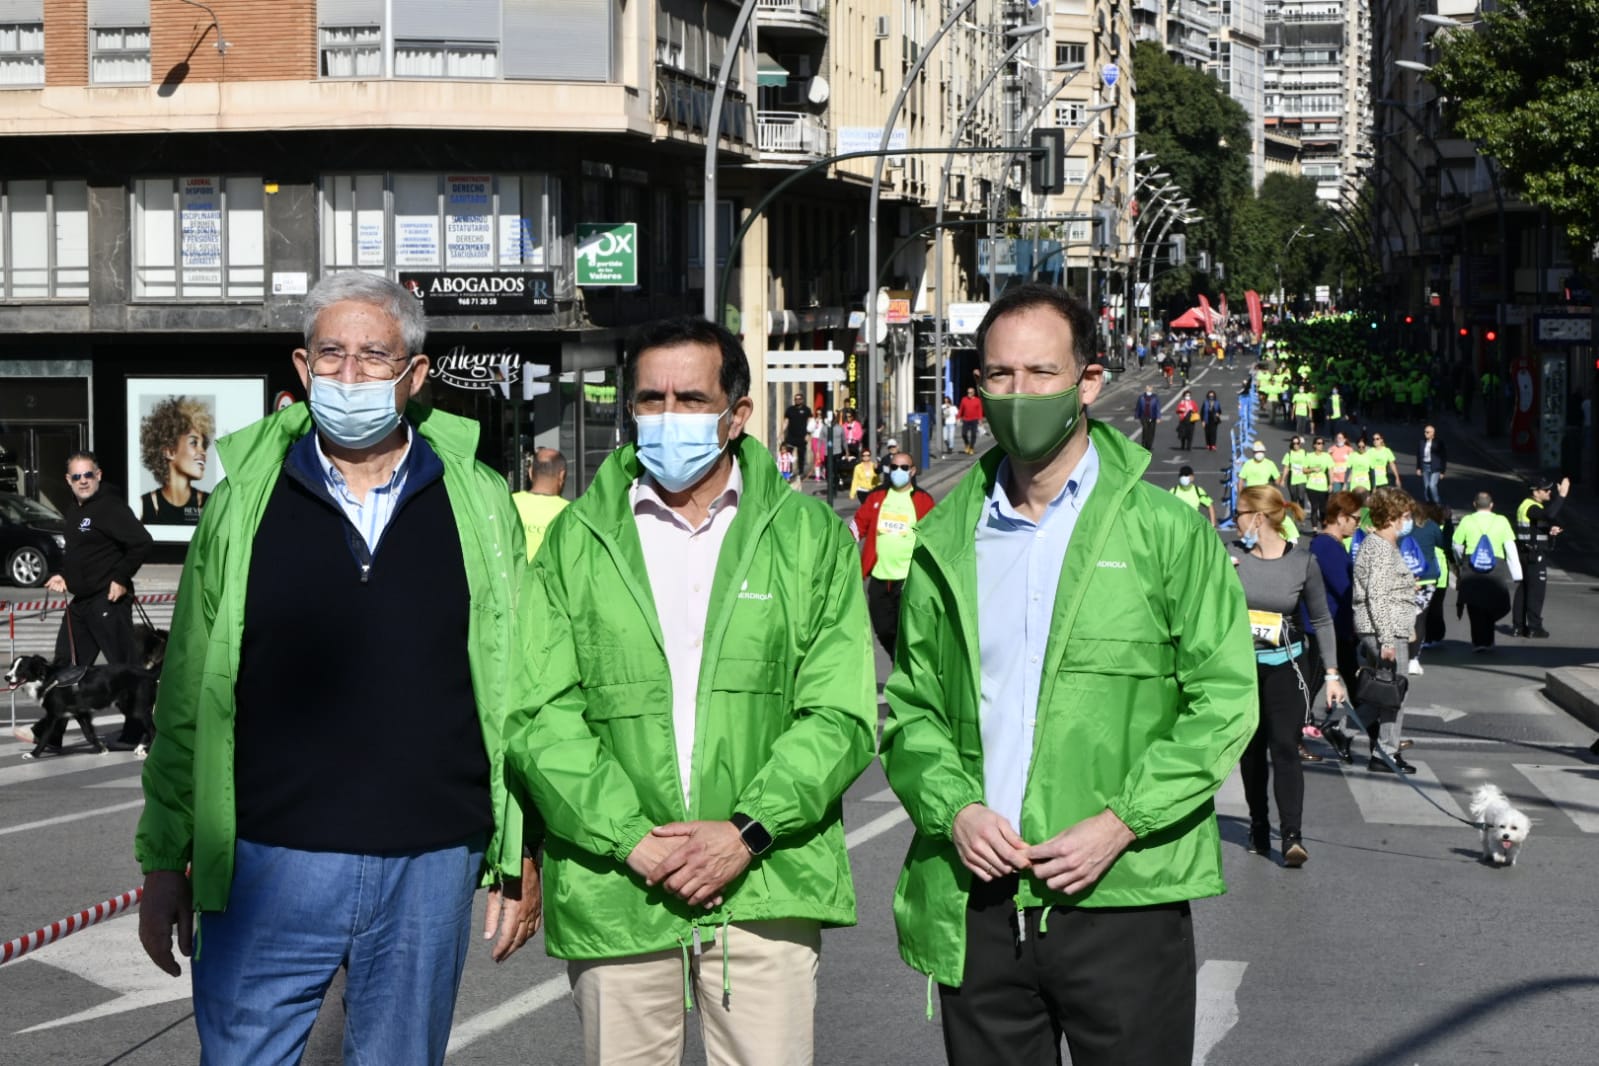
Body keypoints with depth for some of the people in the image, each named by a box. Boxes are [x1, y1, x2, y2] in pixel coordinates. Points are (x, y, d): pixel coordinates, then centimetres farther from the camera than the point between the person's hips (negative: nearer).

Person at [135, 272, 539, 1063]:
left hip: (431, 870, 1)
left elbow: (519, 693, 7)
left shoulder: (480, 504, 5)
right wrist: (163, 861, 4)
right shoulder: (245, 499, 4)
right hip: (268, 869, 0)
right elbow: (187, 694, 6)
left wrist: (520, 857, 5)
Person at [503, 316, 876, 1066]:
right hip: (612, 894, 1)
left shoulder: (809, 535, 7)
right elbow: (539, 718, 1)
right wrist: (632, 839, -11)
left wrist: (747, 832, -12)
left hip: (768, 888, 0)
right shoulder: (577, 542, 8)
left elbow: (842, 715, 1)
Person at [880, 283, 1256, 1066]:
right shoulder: (947, 541, 11)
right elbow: (911, 707, 13)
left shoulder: (1166, 530, 0)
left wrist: (1120, 823, -13)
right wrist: (954, 809, -6)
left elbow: (1224, 699, -3)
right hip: (976, 905, 3)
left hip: (1122, 898, -3)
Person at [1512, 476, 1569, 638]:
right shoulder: (1532, 508, -18)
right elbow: (1550, 514, -37)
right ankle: (1534, 627, -2)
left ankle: (1518, 626, 15)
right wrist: (1562, 495, -34)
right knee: (1536, 591, -5)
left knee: (1523, 590, 12)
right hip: (1535, 556, -10)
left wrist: (1549, 530, 7)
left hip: (1525, 555, 10)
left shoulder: (1526, 505, 15)